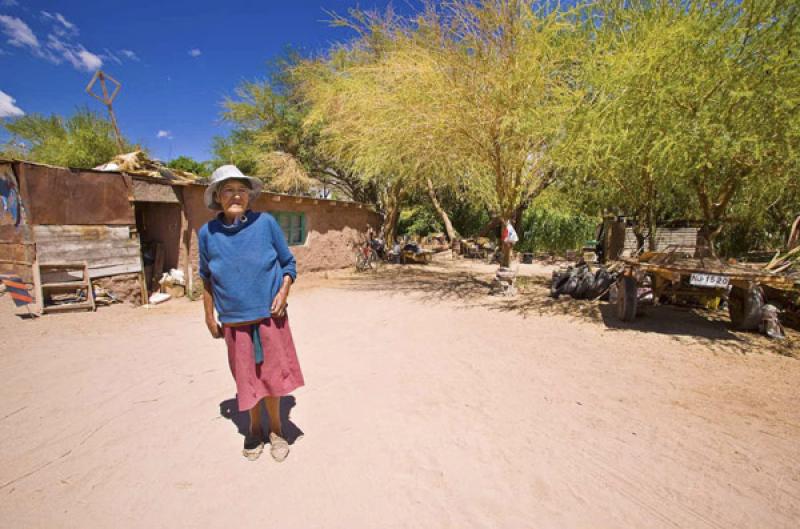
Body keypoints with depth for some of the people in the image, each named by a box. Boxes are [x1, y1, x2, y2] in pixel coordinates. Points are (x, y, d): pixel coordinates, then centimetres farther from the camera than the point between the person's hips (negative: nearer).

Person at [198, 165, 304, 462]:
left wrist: (284, 291, -13)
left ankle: (275, 429, 33)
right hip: (234, 322, 1)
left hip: (270, 317, -1)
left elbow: (288, 263, 2)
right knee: (247, 377, 14)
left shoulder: (265, 223, -7)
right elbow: (206, 278, 10)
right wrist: (209, 317, 10)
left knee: (271, 373, 9)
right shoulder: (207, 233, -3)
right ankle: (255, 428, 39)